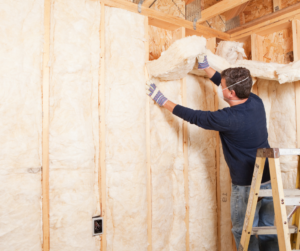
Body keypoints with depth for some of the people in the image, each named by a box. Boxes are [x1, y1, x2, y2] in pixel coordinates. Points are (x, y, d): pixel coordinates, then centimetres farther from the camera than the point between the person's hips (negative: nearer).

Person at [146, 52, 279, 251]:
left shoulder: (229, 118, -25)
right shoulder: (256, 102, -5)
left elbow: (193, 116, -14)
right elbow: (233, 85, 12)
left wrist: (162, 100, -4)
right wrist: (206, 67, 17)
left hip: (247, 186, -7)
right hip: (270, 179, 8)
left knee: (245, 234, 11)